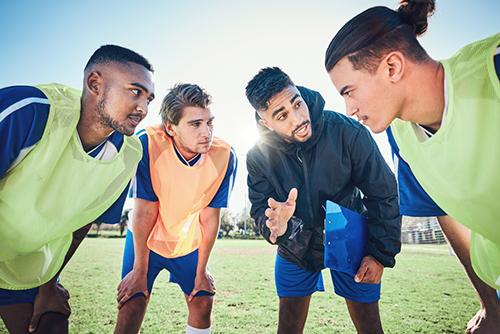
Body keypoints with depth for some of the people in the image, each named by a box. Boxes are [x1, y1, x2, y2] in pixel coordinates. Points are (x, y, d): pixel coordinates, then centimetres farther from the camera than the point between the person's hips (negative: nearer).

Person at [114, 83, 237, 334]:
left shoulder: (224, 156, -24)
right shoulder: (147, 143, -29)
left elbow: (209, 217, -15)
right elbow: (145, 211, -22)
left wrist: (201, 271, -6)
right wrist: (140, 271, -14)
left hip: (190, 243, 2)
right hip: (146, 238, -1)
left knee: (203, 303, 5)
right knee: (132, 304, -5)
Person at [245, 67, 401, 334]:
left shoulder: (348, 132, -25)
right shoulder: (258, 156, -18)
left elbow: (383, 194, -14)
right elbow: (260, 208, -13)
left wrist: (381, 253, -12)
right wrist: (274, 222, -38)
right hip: (295, 246, 2)